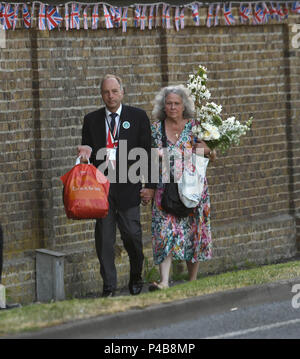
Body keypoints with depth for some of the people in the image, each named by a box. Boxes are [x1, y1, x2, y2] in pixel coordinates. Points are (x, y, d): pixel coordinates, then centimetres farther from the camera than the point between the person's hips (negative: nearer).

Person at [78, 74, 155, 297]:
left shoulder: (138, 117, 4)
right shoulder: (91, 120, 10)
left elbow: (147, 152, 3)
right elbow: (86, 151, 14)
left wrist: (150, 185, -2)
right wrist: (86, 152, -12)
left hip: (128, 186, -2)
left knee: (132, 235, -2)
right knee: (104, 238, 1)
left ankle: (136, 278, 22)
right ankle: (109, 287, 8)